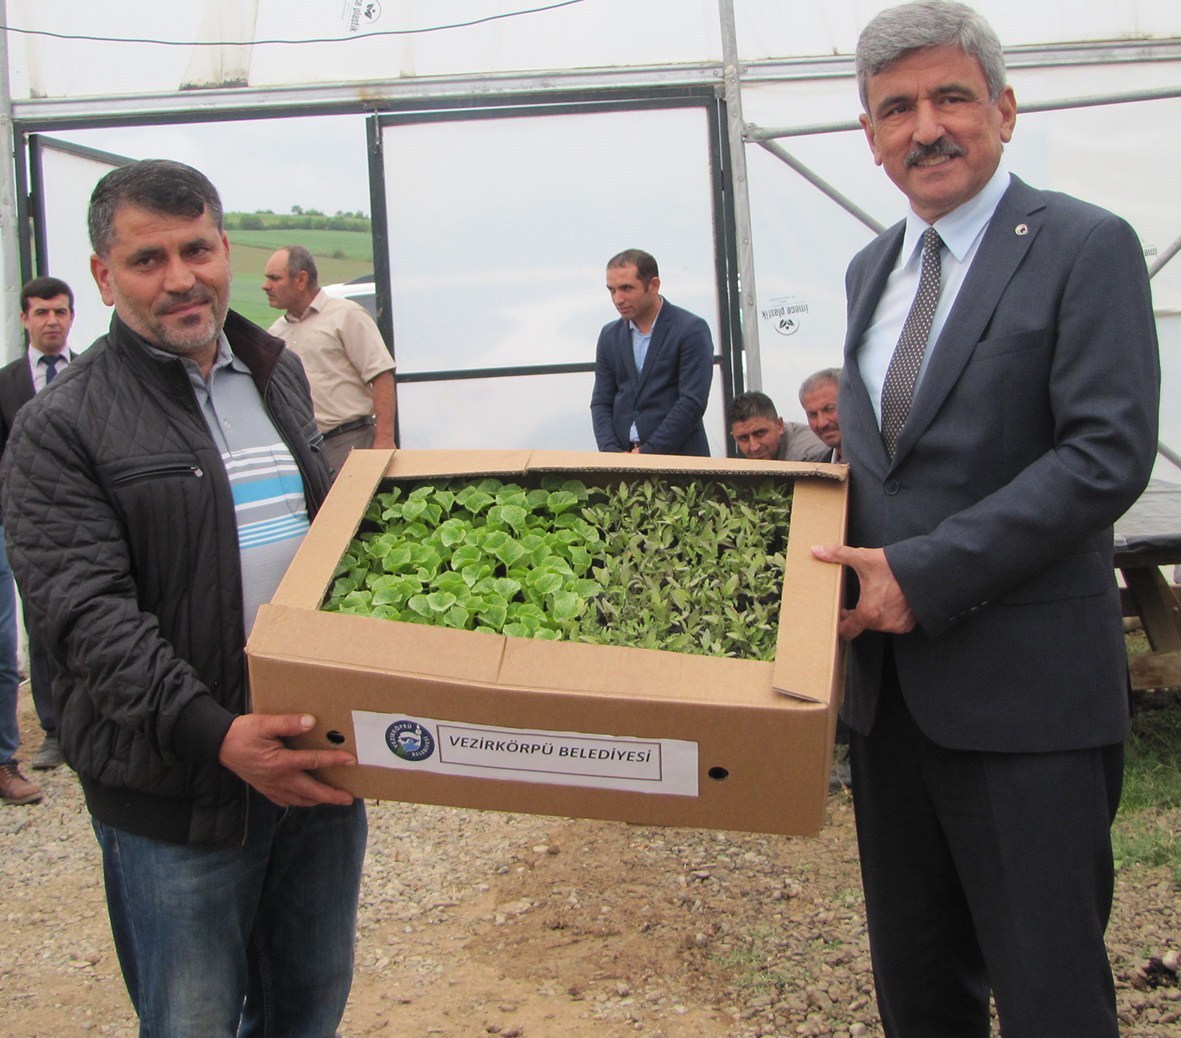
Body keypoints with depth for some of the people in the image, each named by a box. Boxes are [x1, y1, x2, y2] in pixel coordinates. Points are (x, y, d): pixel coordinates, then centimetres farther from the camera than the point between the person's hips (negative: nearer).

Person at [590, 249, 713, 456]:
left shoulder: (691, 330, -2)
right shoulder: (610, 336, 15)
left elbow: (693, 402, -9)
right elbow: (601, 402, 14)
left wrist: (648, 451, -11)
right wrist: (611, 451, -3)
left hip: (678, 456, -4)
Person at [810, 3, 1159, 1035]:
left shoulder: (1086, 246, -7)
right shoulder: (871, 268, 15)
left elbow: (1108, 454, -17)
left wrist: (927, 572, -20)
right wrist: (852, 550, 5)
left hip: (1025, 685, -6)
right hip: (893, 676, 7)